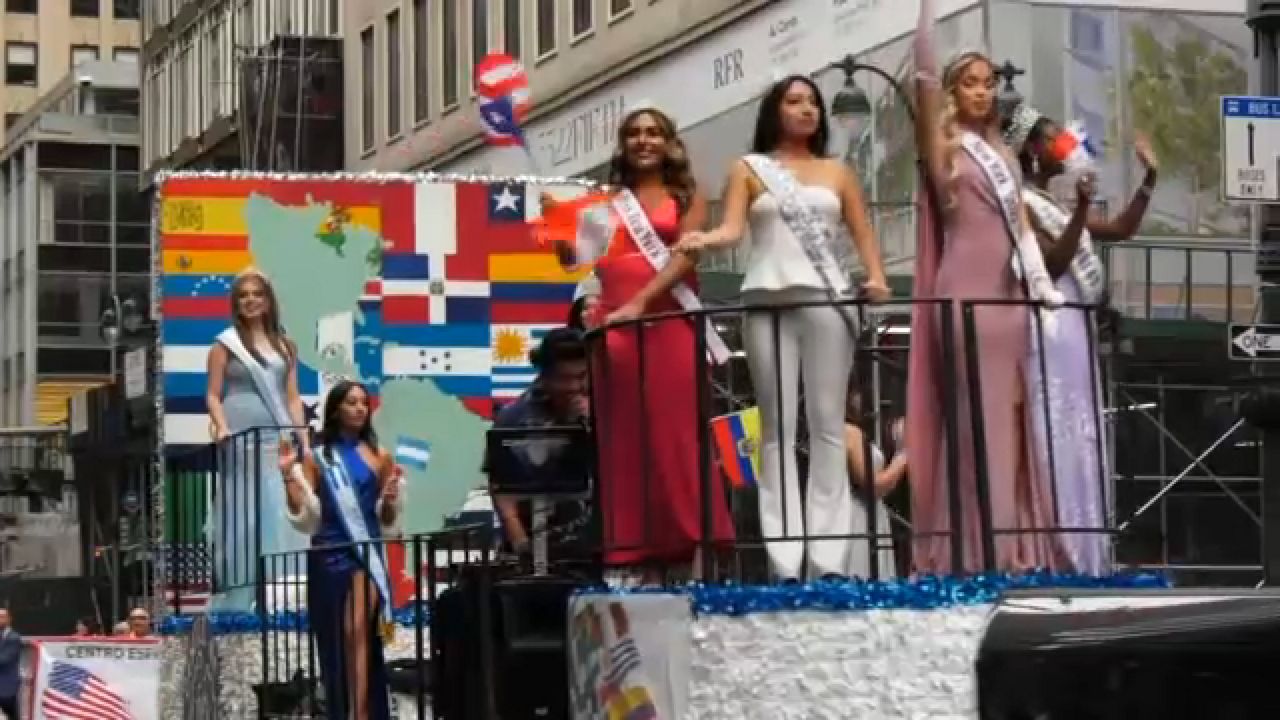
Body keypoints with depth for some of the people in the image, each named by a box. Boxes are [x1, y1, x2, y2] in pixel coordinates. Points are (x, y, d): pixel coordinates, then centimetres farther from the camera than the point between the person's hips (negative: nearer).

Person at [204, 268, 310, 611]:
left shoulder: (284, 346, 15)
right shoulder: (226, 344, 4)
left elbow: (292, 398, 14)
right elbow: (213, 394, 0)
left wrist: (304, 441, 6)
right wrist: (222, 427, -18)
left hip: (279, 441, 4)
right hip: (243, 441, -4)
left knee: (283, 518, -1)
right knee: (244, 518, -5)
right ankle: (236, 601, -3)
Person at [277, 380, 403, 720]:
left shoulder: (379, 457, 6)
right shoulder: (315, 458, 5)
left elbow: (388, 522, 10)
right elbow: (304, 516, 0)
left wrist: (390, 500, -11)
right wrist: (288, 474, -10)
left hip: (365, 552, -1)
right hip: (328, 555, 1)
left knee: (357, 631, -15)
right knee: (335, 640, 6)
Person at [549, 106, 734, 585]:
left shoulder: (687, 198, 12)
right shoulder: (609, 202, 19)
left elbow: (685, 254, -4)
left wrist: (641, 300, -17)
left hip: (670, 325, -2)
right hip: (616, 327, 2)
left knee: (673, 434, -8)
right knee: (623, 440, -1)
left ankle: (682, 554, -9)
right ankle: (632, 558, -3)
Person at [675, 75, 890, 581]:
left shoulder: (836, 171, 17)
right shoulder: (748, 169, 12)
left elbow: (862, 233, 14)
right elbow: (733, 227, -1)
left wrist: (876, 277, -5)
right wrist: (703, 240, -23)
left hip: (826, 299, 2)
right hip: (768, 302, -1)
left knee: (827, 424, -3)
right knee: (777, 427, -4)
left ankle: (828, 557, -5)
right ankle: (785, 562, -8)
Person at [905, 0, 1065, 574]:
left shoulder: (1002, 155, 20)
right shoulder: (943, 145, 4)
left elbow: (1021, 225, 17)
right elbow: (925, 71, -6)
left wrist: (1043, 286, 6)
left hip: (1008, 293, 6)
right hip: (966, 292, -6)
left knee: (1009, 416, 4)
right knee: (978, 417, -10)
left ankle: (1012, 546, 6)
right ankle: (980, 548, -11)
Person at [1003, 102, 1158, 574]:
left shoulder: (1056, 206, 19)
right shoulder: (1020, 203, -7)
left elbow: (1122, 229, 21)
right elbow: (1053, 263, -17)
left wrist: (1150, 175, 17)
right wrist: (1082, 209, -23)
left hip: (1076, 330, 10)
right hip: (1049, 331, -10)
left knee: (1079, 442, 8)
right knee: (1055, 440, -13)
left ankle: (1079, 555, 9)